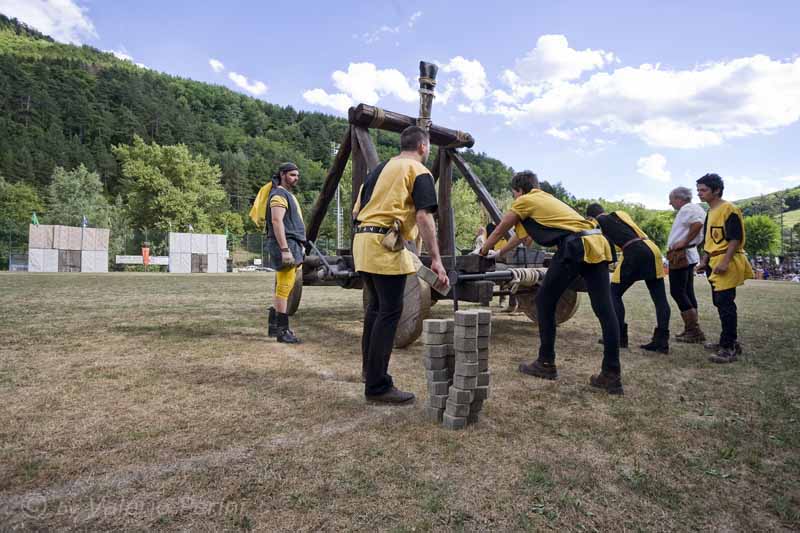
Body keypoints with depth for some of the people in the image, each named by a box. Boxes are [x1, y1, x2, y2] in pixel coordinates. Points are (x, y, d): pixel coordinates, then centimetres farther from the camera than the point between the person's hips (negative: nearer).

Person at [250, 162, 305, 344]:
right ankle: (282, 330, -9)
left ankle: (273, 326, 20)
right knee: (284, 289, -11)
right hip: (286, 246, -10)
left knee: (282, 289, 13)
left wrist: (299, 247, 24)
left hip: (292, 246, 10)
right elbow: (277, 222, -19)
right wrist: (285, 249, -25)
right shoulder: (279, 194, -7)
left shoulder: (288, 195, 25)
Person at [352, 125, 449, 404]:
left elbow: (357, 210, 21)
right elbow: (424, 217, -14)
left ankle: (370, 370, 29)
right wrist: (436, 259, -17)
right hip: (385, 246, -8)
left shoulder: (381, 168, 22)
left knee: (376, 307, 18)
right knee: (389, 312, -4)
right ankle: (377, 385, -1)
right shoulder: (419, 172, -1)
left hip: (362, 239, 9)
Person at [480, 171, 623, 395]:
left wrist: (483, 251, 39)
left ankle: (546, 363, 12)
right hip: (597, 243, 8)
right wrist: (499, 253, 54)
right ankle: (612, 375, 4)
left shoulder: (525, 201, 10)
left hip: (575, 246, -8)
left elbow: (499, 231, 21)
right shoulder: (546, 198, 33)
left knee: (544, 301, 7)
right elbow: (521, 234, 44)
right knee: (604, 309, 2)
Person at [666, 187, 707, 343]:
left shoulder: (687, 209, -12)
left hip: (681, 255, -10)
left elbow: (698, 224, -29)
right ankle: (692, 329, 16)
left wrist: (684, 242, -22)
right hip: (688, 255, 11)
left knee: (677, 292, -8)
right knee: (687, 292, 12)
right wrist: (685, 243, 8)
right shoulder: (691, 209, 18)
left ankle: (694, 330, -7)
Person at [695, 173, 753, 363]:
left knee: (725, 303, -11)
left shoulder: (729, 209, -11)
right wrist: (704, 261, 15)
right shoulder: (710, 212, 17)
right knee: (720, 303, 14)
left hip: (727, 264, -10)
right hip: (715, 263, 10)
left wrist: (725, 262, -23)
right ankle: (729, 341, 25)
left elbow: (736, 238, -17)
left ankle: (729, 348, -9)